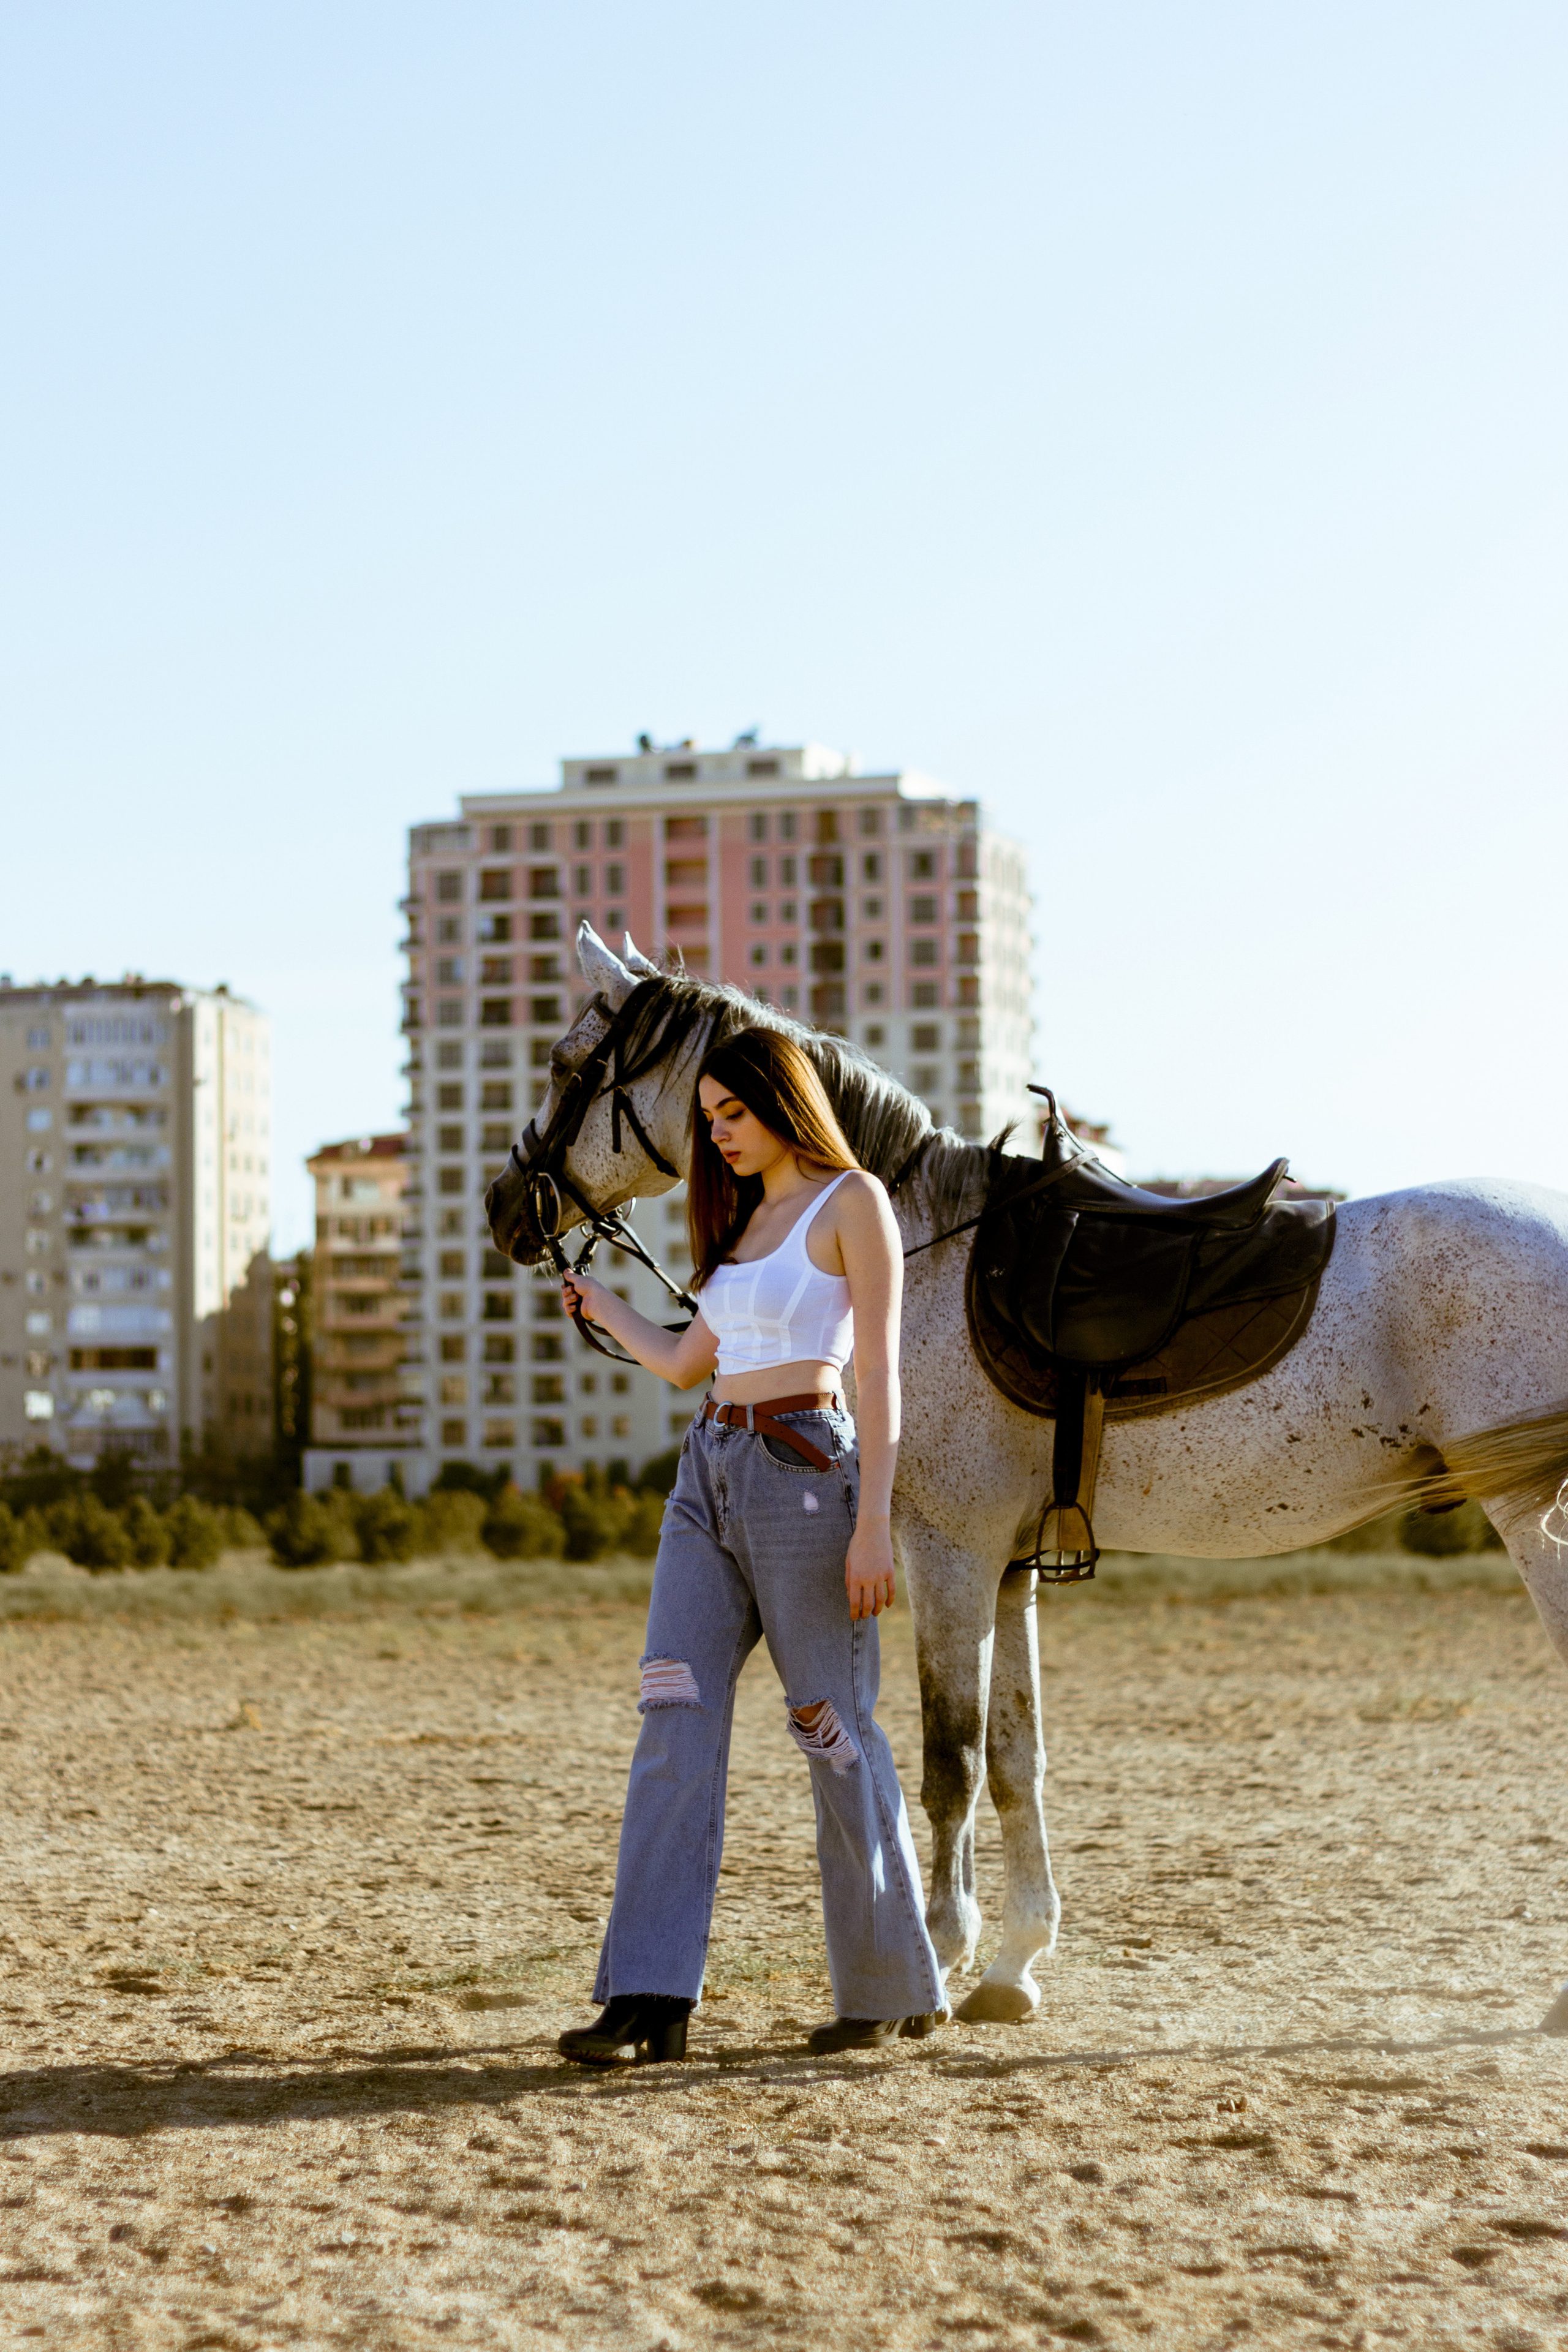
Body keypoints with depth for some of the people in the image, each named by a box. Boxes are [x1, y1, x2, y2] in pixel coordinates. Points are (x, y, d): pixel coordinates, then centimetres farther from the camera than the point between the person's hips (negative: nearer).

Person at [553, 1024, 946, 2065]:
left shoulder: (853, 1201, -4)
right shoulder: (749, 1219, 19)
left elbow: (881, 1373, -10)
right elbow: (686, 1360, 26)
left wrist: (873, 1524, -16)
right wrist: (601, 1305, 37)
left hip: (803, 1470, -7)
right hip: (711, 1476, 7)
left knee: (834, 1728, 0)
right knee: (676, 1717, -5)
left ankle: (895, 1986, 15)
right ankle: (652, 1999, -9)